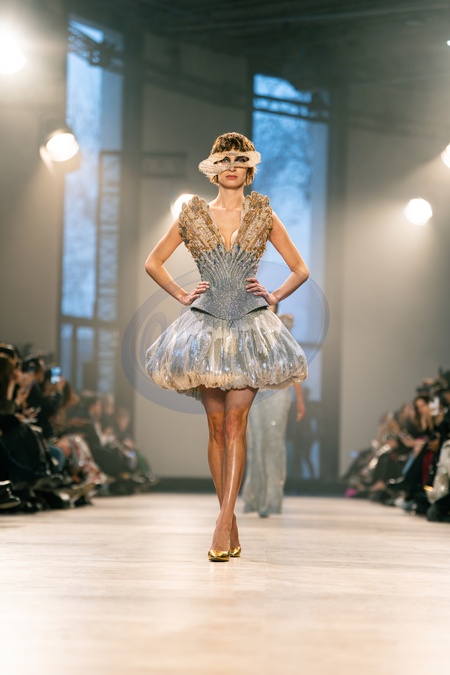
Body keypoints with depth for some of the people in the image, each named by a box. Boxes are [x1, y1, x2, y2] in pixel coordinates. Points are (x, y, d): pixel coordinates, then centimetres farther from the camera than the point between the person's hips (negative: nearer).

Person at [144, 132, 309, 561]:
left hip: (249, 325, -1)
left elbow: (300, 269, 15)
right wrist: (181, 295, 6)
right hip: (206, 326, 1)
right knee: (217, 428, 1)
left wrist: (274, 297, 1)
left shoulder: (263, 215, 7)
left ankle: (223, 522, -18)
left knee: (235, 424, -12)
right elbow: (153, 262, 16)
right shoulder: (193, 214, 7)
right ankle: (230, 525, 9)